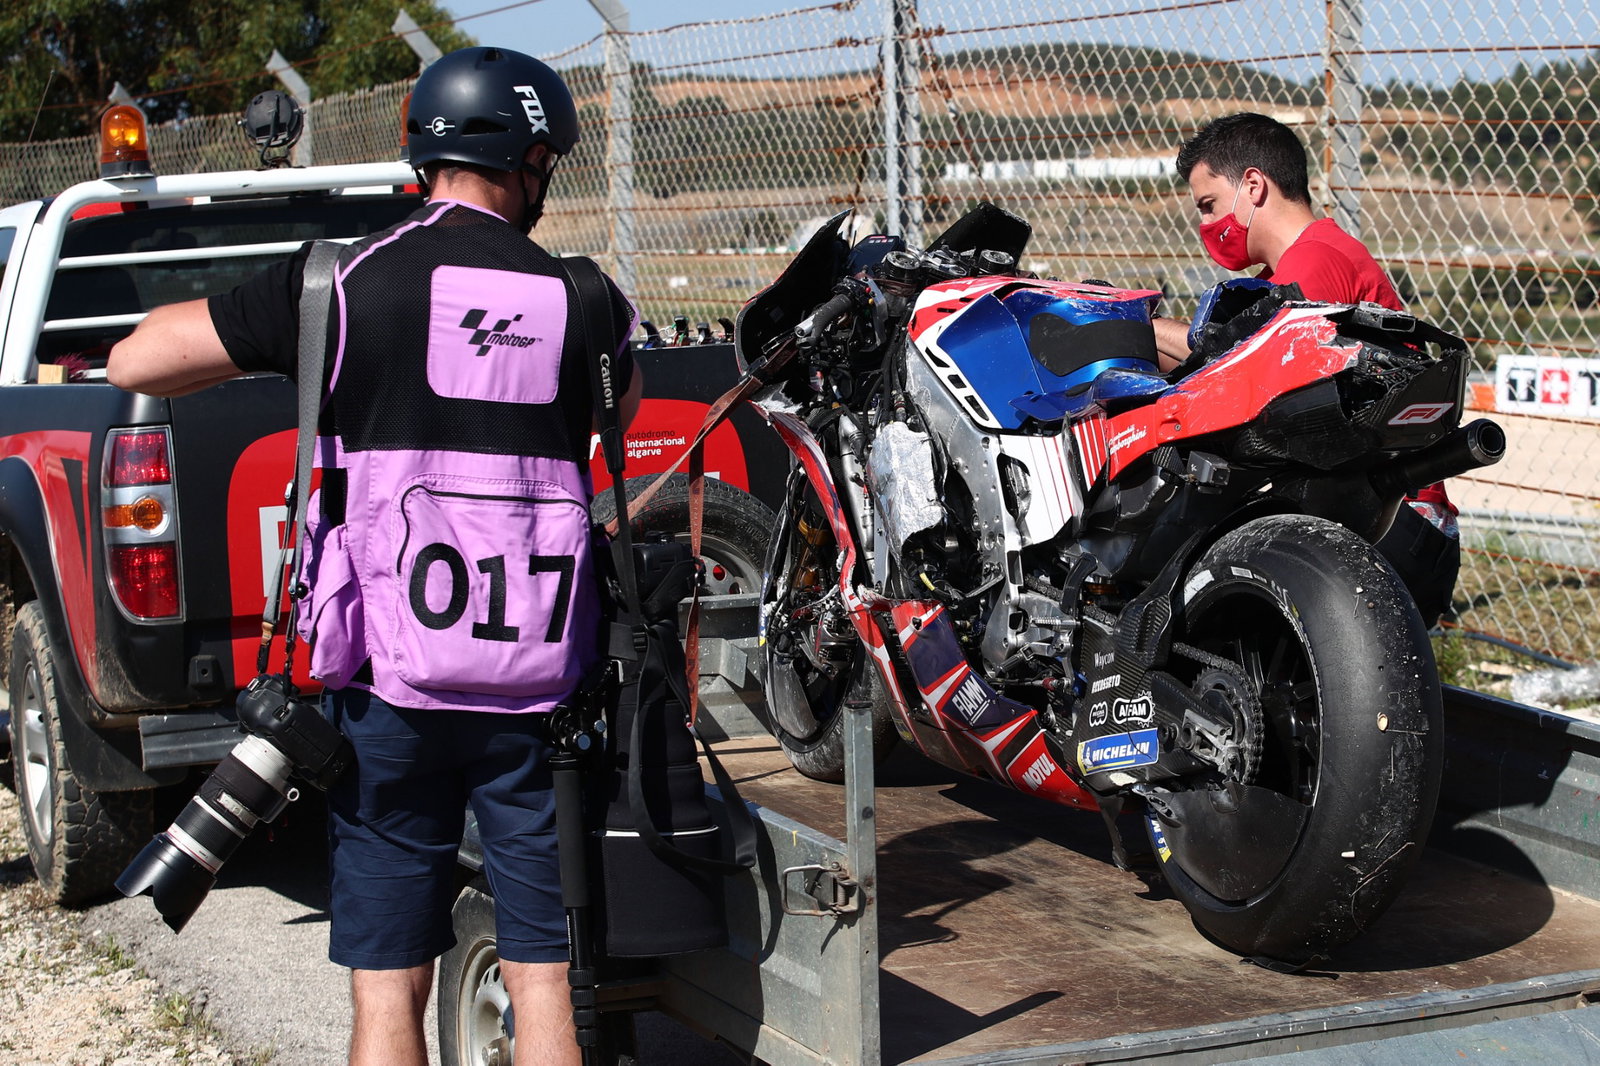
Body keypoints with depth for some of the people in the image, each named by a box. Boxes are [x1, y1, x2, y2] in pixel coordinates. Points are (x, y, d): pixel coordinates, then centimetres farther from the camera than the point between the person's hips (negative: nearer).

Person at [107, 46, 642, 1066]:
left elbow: (135, 362, 1)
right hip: (542, 694, 1)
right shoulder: (586, 304, 0)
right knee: (547, 981, 10)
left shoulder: (340, 283, -4)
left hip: (389, 687, -1)